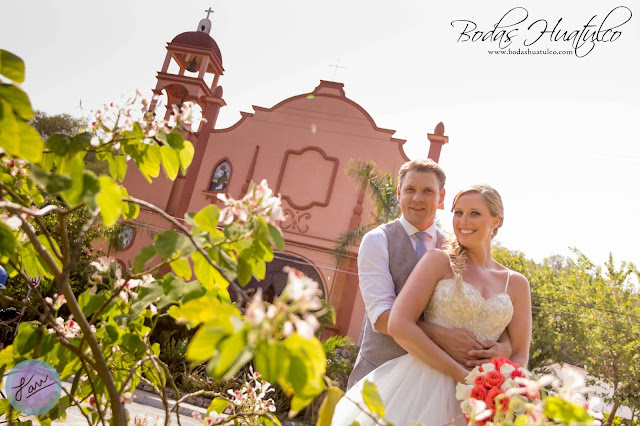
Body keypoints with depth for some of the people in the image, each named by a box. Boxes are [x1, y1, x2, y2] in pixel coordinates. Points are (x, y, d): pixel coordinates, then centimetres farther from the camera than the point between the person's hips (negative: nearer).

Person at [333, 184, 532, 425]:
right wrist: (461, 375, -16)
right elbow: (399, 325, -13)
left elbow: (519, 356, 6)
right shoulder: (438, 261, -2)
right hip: (421, 386, -3)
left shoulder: (517, 284, 8)